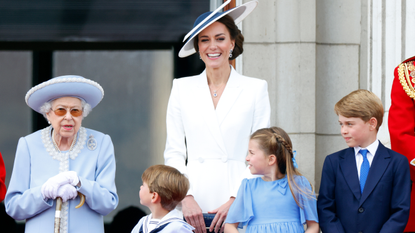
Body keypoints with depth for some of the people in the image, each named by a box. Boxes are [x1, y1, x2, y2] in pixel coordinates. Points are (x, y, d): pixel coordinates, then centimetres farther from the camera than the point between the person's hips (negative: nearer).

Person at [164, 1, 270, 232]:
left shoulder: (255, 89, 7)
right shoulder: (182, 88, 12)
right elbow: (174, 152, 10)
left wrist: (235, 200, -8)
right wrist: (186, 198, -4)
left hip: (239, 203, -1)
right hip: (193, 207, 1)